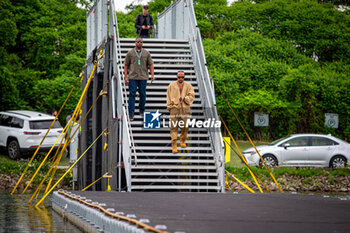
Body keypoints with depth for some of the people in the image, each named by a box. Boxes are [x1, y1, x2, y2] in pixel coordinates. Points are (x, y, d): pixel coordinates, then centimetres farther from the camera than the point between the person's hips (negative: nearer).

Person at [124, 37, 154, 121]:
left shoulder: (146, 53, 10)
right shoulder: (130, 53, 6)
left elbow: (150, 64, 10)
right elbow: (126, 65, 8)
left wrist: (152, 74, -3)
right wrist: (126, 76, 0)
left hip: (143, 77, 1)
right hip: (132, 77, -1)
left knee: (143, 94, 4)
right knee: (132, 94, -6)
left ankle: (142, 111, 22)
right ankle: (131, 113, -5)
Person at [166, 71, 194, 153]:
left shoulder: (188, 86, 11)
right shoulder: (172, 85, 11)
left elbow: (191, 96, 3)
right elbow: (168, 97, 10)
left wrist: (185, 98, -13)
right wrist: (169, 106, 2)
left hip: (185, 108, 1)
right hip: (174, 107, -1)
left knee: (185, 126, 2)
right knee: (174, 127, -8)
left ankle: (182, 141, 29)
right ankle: (174, 146, -9)